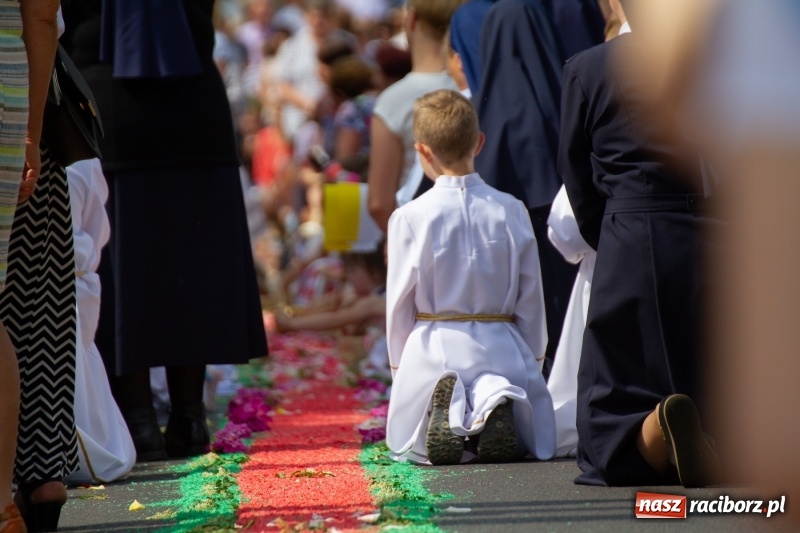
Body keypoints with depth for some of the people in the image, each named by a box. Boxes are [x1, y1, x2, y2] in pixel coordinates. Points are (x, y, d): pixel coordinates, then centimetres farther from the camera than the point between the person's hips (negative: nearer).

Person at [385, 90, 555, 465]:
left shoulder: (410, 217, -7)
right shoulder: (511, 211, -1)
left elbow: (400, 302, 0)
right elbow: (530, 296, 4)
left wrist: (399, 364, 15)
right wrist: (533, 356, 18)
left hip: (432, 350, -1)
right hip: (502, 347, 1)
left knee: (404, 445, 19)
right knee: (533, 440, 20)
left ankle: (445, 410, -19)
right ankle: (492, 403, -18)